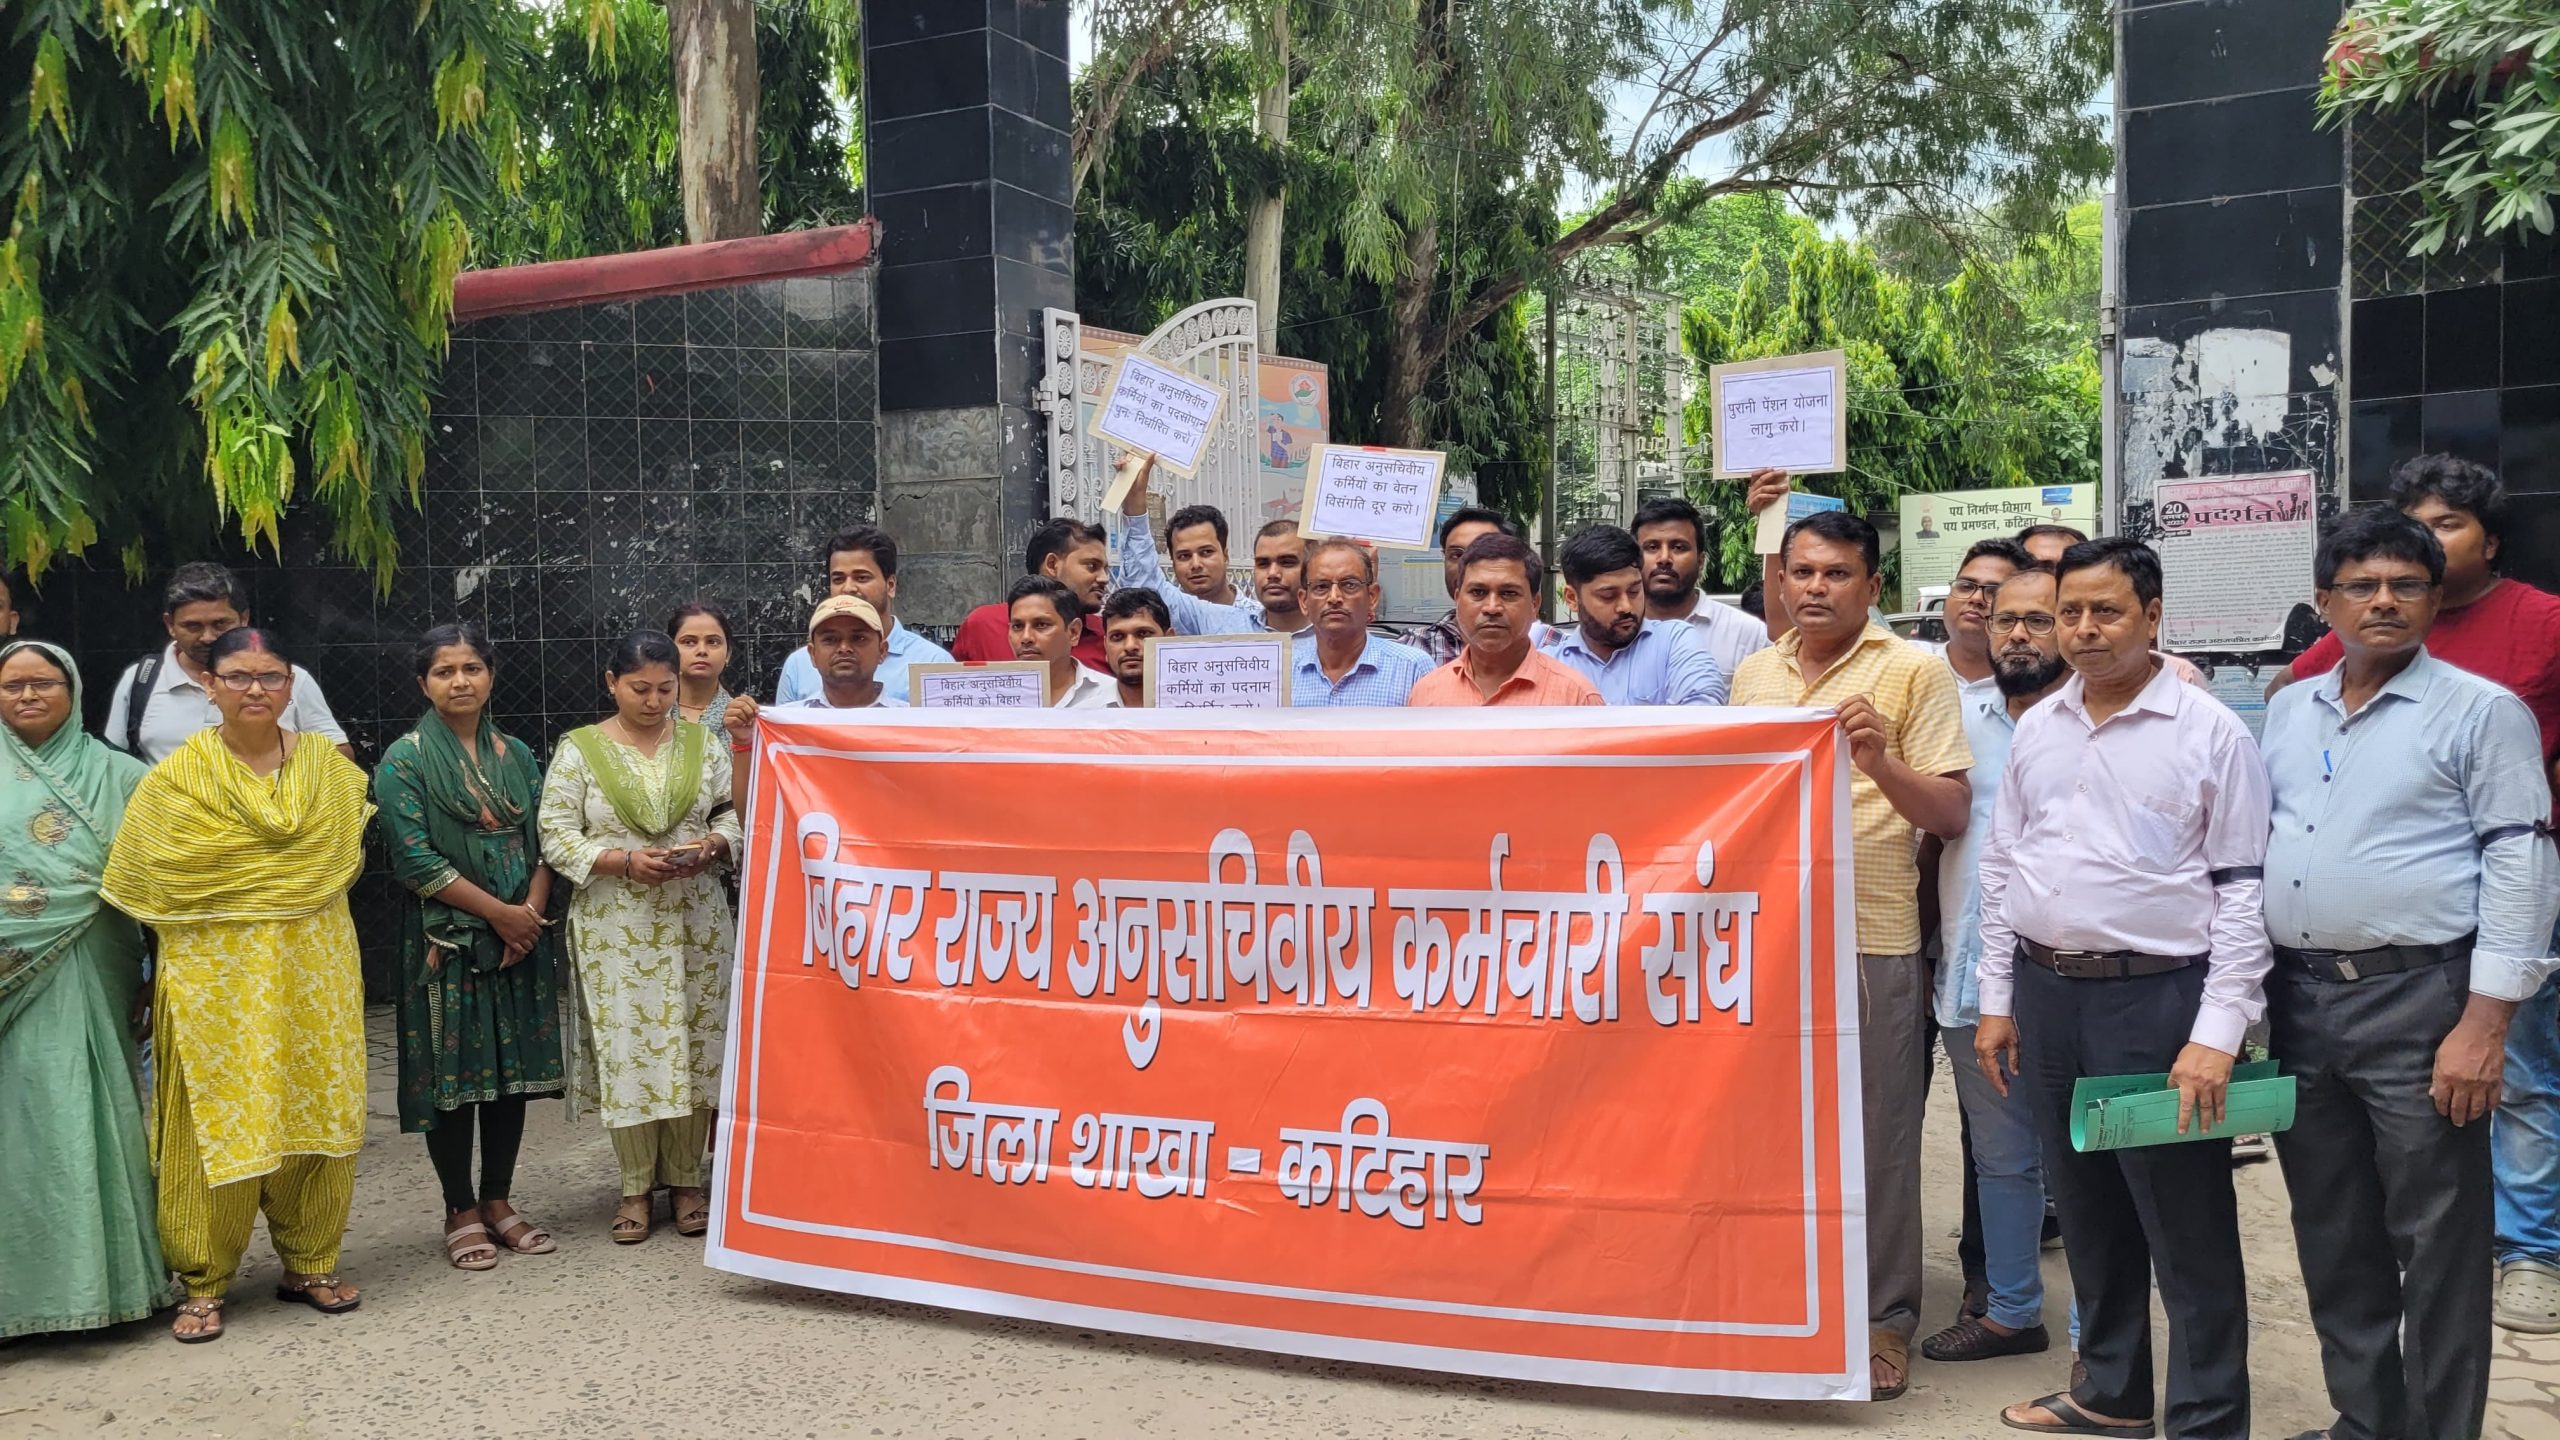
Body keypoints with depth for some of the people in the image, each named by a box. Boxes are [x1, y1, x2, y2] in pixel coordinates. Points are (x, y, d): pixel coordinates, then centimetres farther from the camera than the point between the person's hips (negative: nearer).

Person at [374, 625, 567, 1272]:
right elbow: (417, 860, -12)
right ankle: (461, 1211, 14)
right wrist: (500, 912, -14)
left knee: (513, 1067, 8)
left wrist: (532, 913, -9)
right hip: (447, 940, -4)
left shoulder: (516, 755, 10)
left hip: (520, 935, 4)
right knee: (452, 1070, 1)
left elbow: (542, 842, 8)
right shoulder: (405, 761, -4)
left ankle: (498, 1200, 20)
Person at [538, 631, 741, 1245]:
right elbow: (557, 838, -4)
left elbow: (734, 811, 10)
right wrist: (625, 861, -16)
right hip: (615, 927, -2)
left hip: (695, 922, 2)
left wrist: (712, 845, -11)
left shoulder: (701, 743, 7)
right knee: (627, 1047, 1)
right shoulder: (579, 750, 0)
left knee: (693, 1044, 4)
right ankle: (636, 1186, 15)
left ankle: (685, 1177, 18)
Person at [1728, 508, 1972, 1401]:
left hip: (1871, 940, -4)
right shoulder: (1753, 674, 11)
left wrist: (1880, 760, -22)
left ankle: (1884, 1317, 18)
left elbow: (1951, 816, -6)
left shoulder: (1915, 674, -4)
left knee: (1875, 1135, 4)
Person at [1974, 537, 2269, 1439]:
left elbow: (2244, 890, -8)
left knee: (2187, 1225, 3)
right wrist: (1997, 1001, 11)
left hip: (2157, 996, -5)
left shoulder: (2211, 733, -6)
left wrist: (2217, 1033, -14)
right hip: (2046, 992, 6)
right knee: (2085, 1208, 17)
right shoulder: (2036, 729, 10)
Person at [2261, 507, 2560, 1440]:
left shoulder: (2482, 713, -4)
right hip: (2296, 1000, 6)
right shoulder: (2290, 711, 12)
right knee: (2332, 1240, 15)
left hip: (2416, 1002, -5)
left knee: (2438, 1246, 2)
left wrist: (2484, 1024, -15)